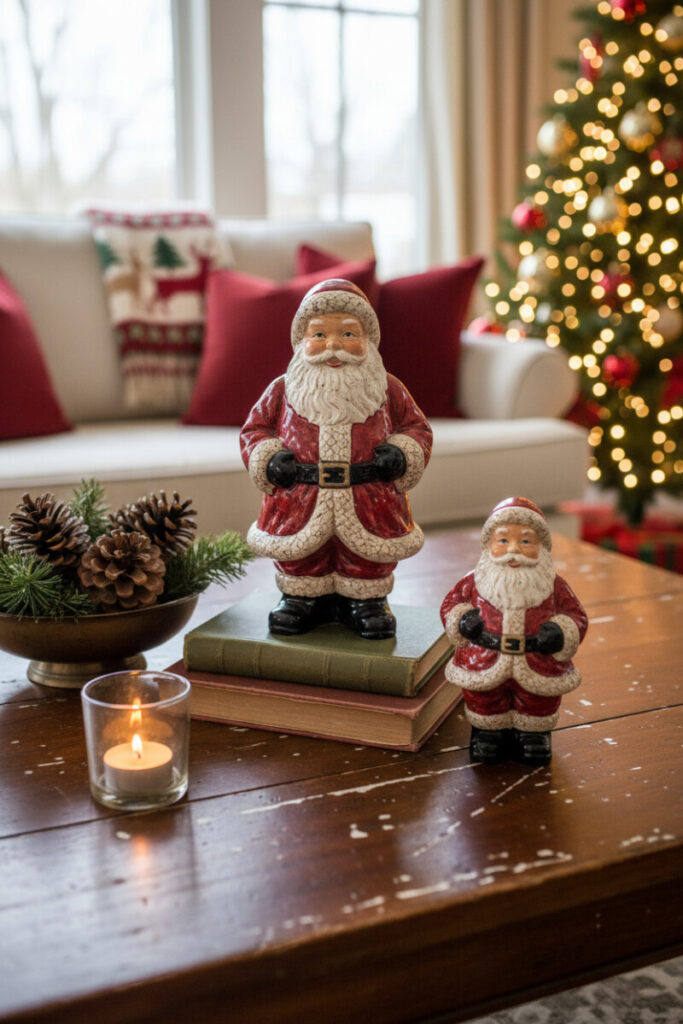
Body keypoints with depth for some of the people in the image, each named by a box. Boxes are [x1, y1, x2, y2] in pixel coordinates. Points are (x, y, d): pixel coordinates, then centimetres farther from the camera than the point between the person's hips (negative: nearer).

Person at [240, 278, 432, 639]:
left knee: (371, 556, 6)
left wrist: (400, 453, -9)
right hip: (300, 499, 0)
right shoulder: (283, 390, 2)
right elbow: (255, 428, 10)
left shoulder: (388, 389, 2)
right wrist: (269, 458, -7)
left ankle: (365, 601, 28)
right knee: (298, 554, 9)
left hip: (369, 500, 0)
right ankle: (301, 597, 32)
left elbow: (416, 427, 9)